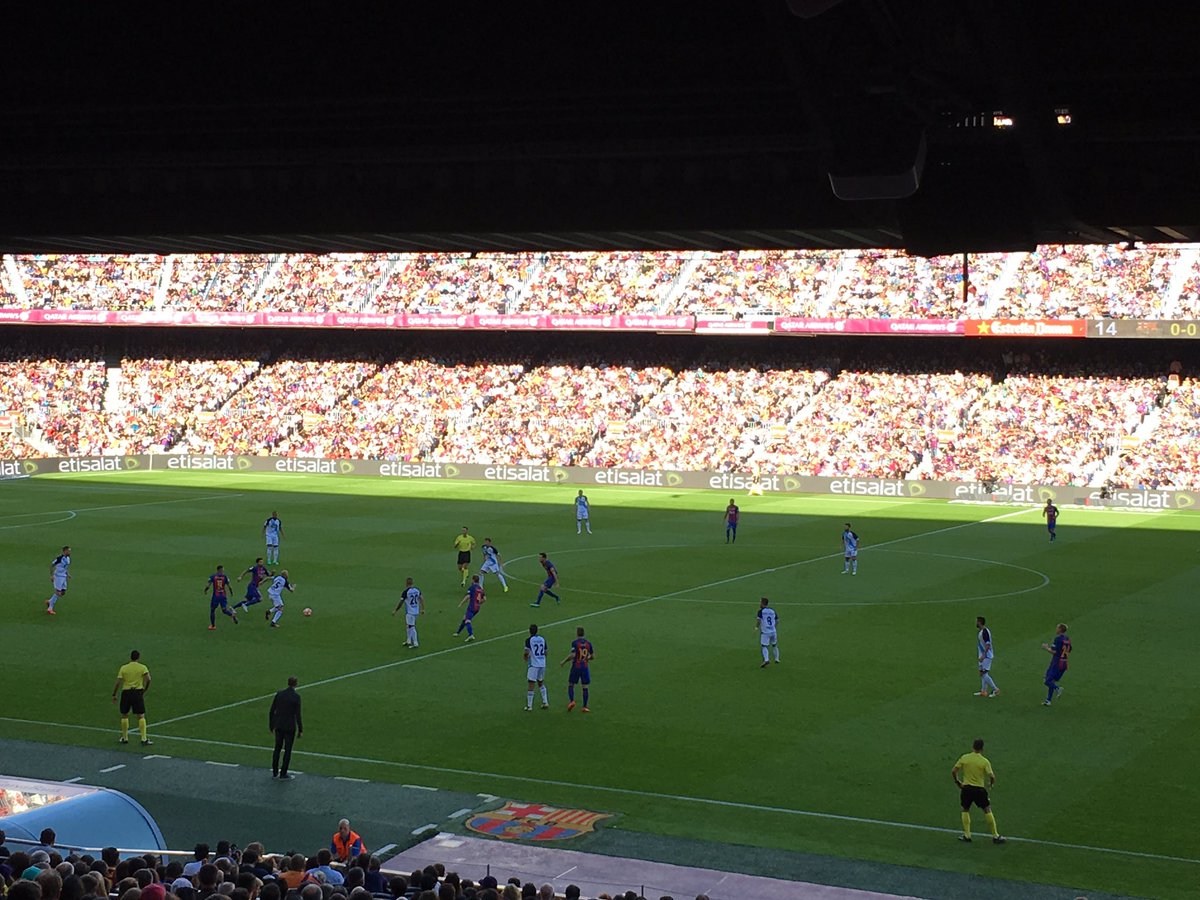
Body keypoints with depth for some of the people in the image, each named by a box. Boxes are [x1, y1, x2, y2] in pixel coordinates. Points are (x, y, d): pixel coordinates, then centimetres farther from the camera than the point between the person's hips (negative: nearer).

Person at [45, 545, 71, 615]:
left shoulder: (68, 558, 6)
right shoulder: (59, 558, -19)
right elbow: (52, 565, -15)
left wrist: (68, 574, 12)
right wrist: (51, 575, -19)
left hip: (64, 577, 8)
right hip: (58, 577, -8)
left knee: (63, 592, 8)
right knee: (58, 593, -7)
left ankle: (49, 602, 26)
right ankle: (50, 608, 3)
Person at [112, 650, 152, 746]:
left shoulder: (123, 668, 5)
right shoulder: (143, 668, 1)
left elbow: (118, 683, 0)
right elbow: (148, 679, -12)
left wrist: (114, 695, 6)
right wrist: (145, 690, 2)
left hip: (126, 692, 2)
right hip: (138, 692, -1)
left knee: (124, 715, 16)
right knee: (141, 716, 1)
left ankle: (124, 738, 22)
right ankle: (144, 739, -4)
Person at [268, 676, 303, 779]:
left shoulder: (279, 694, -4)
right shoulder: (296, 696, -16)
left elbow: (272, 711, 1)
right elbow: (297, 714, -16)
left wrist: (271, 725, 15)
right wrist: (300, 730, -7)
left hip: (279, 726, 4)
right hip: (290, 727, -4)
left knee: (277, 748, 18)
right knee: (287, 750, 7)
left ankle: (275, 772, 25)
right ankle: (283, 774, 12)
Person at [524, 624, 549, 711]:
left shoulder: (529, 640, -8)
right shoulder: (542, 639, 8)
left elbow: (527, 652, -18)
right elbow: (545, 652, 11)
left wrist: (526, 658, 3)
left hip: (533, 664, -5)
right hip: (542, 664, 5)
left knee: (531, 685, -2)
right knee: (541, 683, 22)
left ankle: (529, 706, -2)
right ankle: (545, 702, 18)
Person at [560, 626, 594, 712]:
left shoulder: (574, 643, -9)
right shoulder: (588, 643, 3)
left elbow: (572, 655, -19)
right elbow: (593, 656, 7)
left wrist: (564, 662, -7)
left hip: (576, 667, -3)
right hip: (585, 667, 3)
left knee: (570, 685, 11)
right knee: (585, 687, 7)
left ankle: (571, 701, -8)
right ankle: (585, 707, 7)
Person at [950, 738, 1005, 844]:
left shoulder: (964, 758, -3)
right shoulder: (984, 761, -8)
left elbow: (953, 772, -3)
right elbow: (992, 776, -14)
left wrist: (958, 782, 11)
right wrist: (990, 784, 7)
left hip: (966, 788, 2)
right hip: (979, 789, -1)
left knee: (965, 810, 19)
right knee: (987, 811, 10)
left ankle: (966, 835, 16)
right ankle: (995, 836, 11)